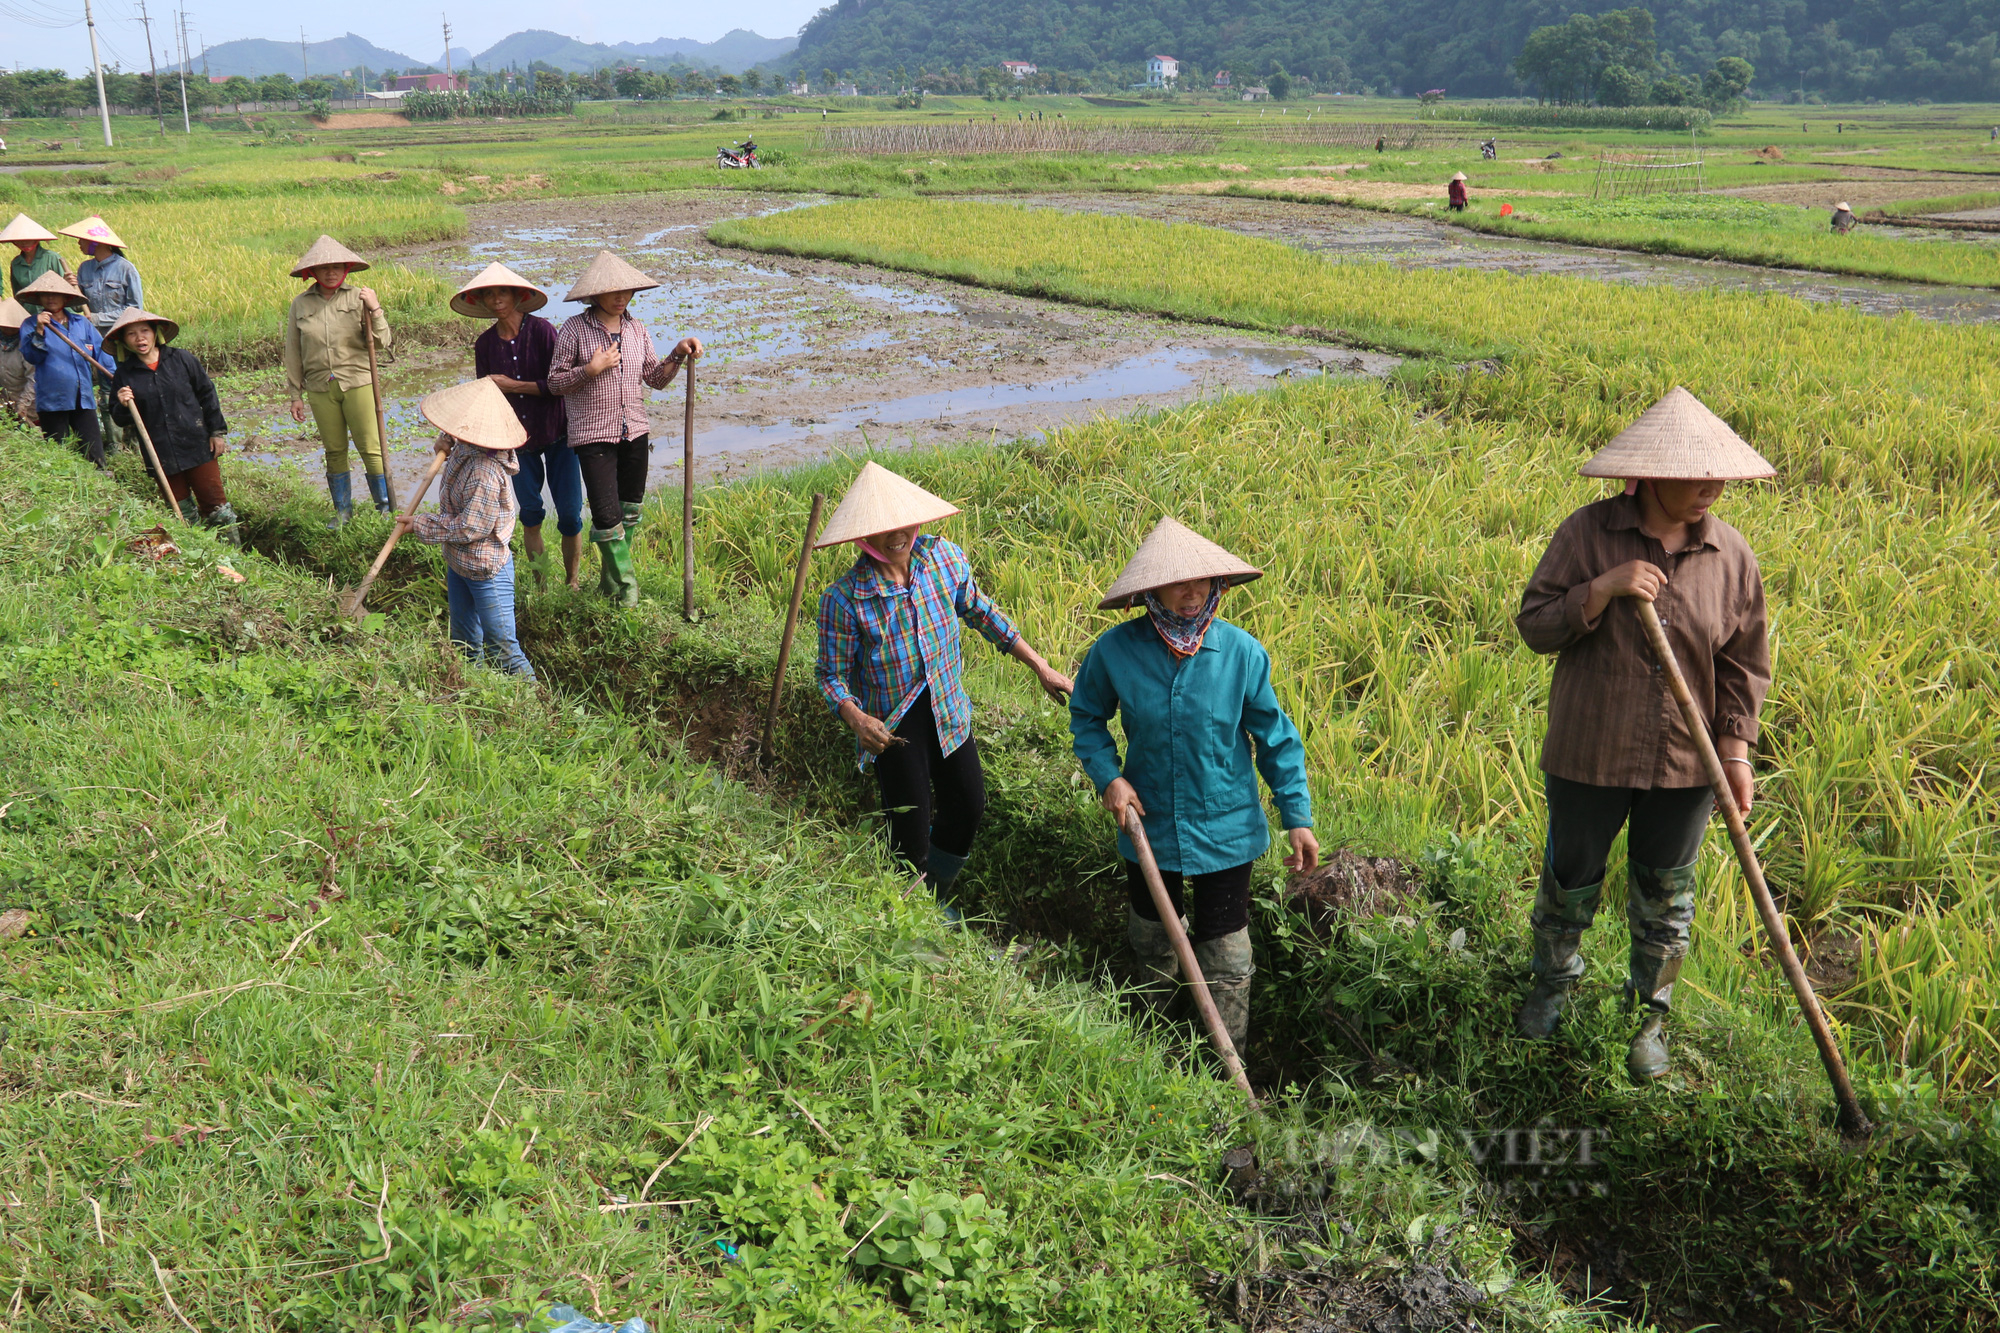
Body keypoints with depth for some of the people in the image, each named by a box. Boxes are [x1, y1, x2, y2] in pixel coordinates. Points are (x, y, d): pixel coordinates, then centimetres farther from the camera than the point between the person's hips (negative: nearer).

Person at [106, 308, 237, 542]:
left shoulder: (182, 360, 0)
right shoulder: (124, 375, 2)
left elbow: (207, 394, 7)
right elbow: (120, 420, 7)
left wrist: (217, 432, 4)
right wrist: (122, 406, -15)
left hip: (197, 446, -1)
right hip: (161, 455, 1)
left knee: (215, 504, 1)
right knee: (181, 513, 8)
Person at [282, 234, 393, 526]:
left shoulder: (357, 298, 0)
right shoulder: (300, 304, 6)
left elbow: (381, 344, -5)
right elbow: (293, 353, 11)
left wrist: (375, 310, -18)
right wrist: (295, 395, 9)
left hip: (358, 383, -2)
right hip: (320, 389, 2)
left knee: (370, 447, -2)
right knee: (334, 451, 9)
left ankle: (385, 506, 10)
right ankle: (342, 510, 20)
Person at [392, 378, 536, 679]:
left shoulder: (486, 476, -33)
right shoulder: (465, 448, -4)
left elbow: (469, 528, -28)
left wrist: (419, 524, -18)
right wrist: (445, 440, 1)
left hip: (486, 572, -10)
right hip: (458, 563, 10)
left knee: (502, 648, -3)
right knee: (465, 642, 24)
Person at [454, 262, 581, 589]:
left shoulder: (541, 330, -11)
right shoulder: (485, 344, 2)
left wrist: (513, 385, -14)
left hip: (556, 434, -3)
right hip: (517, 437, 3)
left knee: (569, 515, -3)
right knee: (530, 514, 8)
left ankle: (571, 583, 14)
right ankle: (540, 586, 20)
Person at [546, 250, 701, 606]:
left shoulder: (638, 329, 7)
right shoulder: (575, 329, -7)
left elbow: (655, 378, 11)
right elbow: (555, 382, -4)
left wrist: (678, 353, -4)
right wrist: (592, 369, -17)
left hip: (635, 433, 5)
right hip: (593, 436, -5)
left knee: (631, 510, 14)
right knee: (606, 516, -8)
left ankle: (611, 578, 32)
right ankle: (625, 583, 11)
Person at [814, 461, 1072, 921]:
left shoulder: (944, 557, -10)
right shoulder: (844, 599, -22)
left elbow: (980, 612, 6)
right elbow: (833, 675, -13)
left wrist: (1040, 666, 8)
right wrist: (857, 719, -34)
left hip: (949, 712, 5)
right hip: (892, 728, -5)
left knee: (968, 807, 16)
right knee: (911, 832, 1)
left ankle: (938, 895, 44)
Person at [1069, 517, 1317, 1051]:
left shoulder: (1241, 652, -16)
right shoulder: (1115, 650, -16)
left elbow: (1275, 736, -6)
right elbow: (1087, 716, 3)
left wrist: (1297, 817, -6)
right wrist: (1108, 775, -12)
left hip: (1226, 828, -2)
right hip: (1149, 823, 2)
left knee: (1225, 953, 8)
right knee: (1151, 938, 24)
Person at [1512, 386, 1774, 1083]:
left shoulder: (1730, 553, -4)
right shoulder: (1589, 532, -11)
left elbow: (1744, 661, 4)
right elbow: (1535, 625, -9)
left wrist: (1736, 750, -3)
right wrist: (1602, 590, -25)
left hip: (1684, 763, 2)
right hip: (1589, 753, -1)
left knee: (1664, 896, 15)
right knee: (1570, 881, 16)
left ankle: (1651, 1016, 37)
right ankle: (1553, 982, 44)